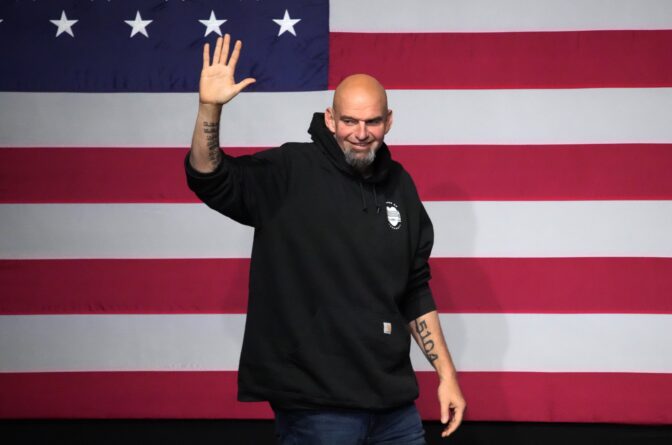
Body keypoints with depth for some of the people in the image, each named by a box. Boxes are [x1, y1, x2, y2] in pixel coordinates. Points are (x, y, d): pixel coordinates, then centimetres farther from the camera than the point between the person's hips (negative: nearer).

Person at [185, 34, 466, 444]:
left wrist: (447, 373, 13)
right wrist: (210, 107, -34)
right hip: (316, 404, -5)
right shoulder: (290, 172, -7)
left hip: (393, 400, 5)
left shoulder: (399, 186, 9)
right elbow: (211, 180, -19)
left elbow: (415, 291, 15)